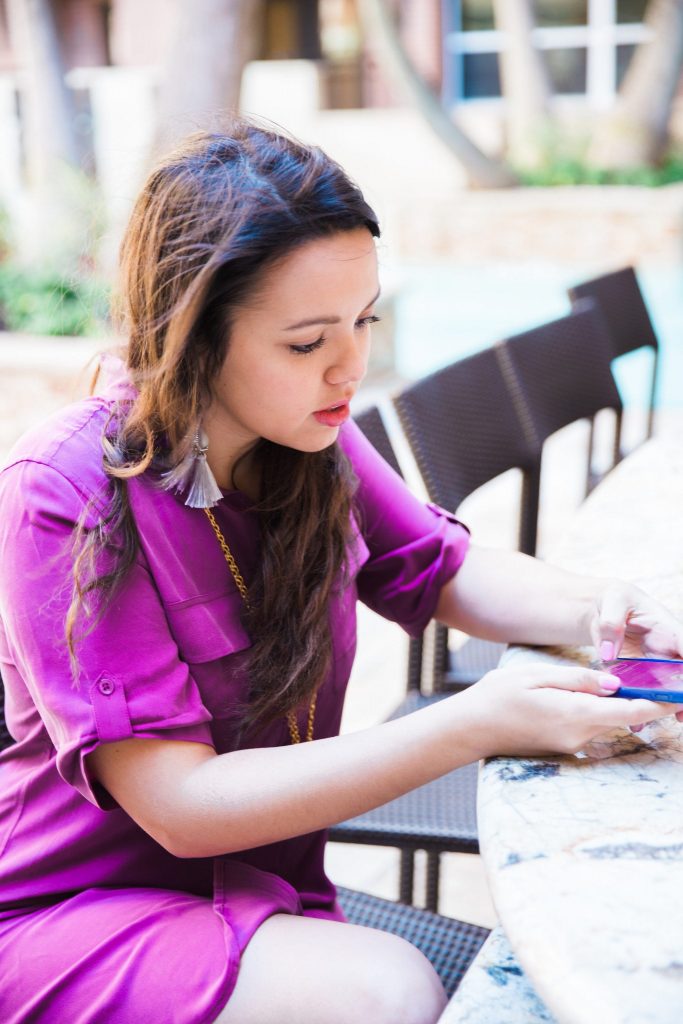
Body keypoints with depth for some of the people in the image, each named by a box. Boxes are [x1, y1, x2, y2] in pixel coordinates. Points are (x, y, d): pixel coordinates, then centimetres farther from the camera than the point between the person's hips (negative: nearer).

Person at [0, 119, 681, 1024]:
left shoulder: (311, 442, -4)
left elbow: (452, 574, 11)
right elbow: (181, 806, -23)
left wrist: (598, 613, -12)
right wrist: (472, 727, -29)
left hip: (264, 895, 6)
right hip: (75, 915, -5)